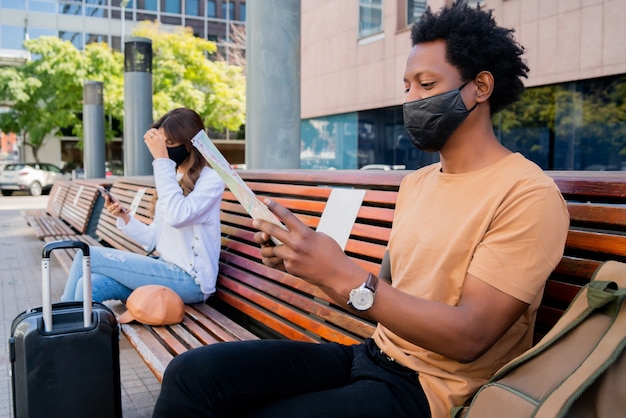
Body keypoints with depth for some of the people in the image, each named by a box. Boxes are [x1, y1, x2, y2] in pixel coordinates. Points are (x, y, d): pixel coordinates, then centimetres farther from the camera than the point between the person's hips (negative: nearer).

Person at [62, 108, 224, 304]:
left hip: (190, 280, -7)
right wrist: (124, 217, -2)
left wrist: (161, 160, -23)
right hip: (166, 270, 7)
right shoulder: (172, 179, 15)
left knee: (87, 257, -11)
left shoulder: (211, 179, -8)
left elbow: (177, 216, -27)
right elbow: (155, 239, 14)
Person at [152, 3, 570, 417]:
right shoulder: (416, 183, 12)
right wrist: (309, 262, -5)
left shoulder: (529, 196, -13)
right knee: (193, 373, -10)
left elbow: (469, 336, -19)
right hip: (373, 354, 7)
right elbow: (386, 292, 12)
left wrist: (345, 277, -26)